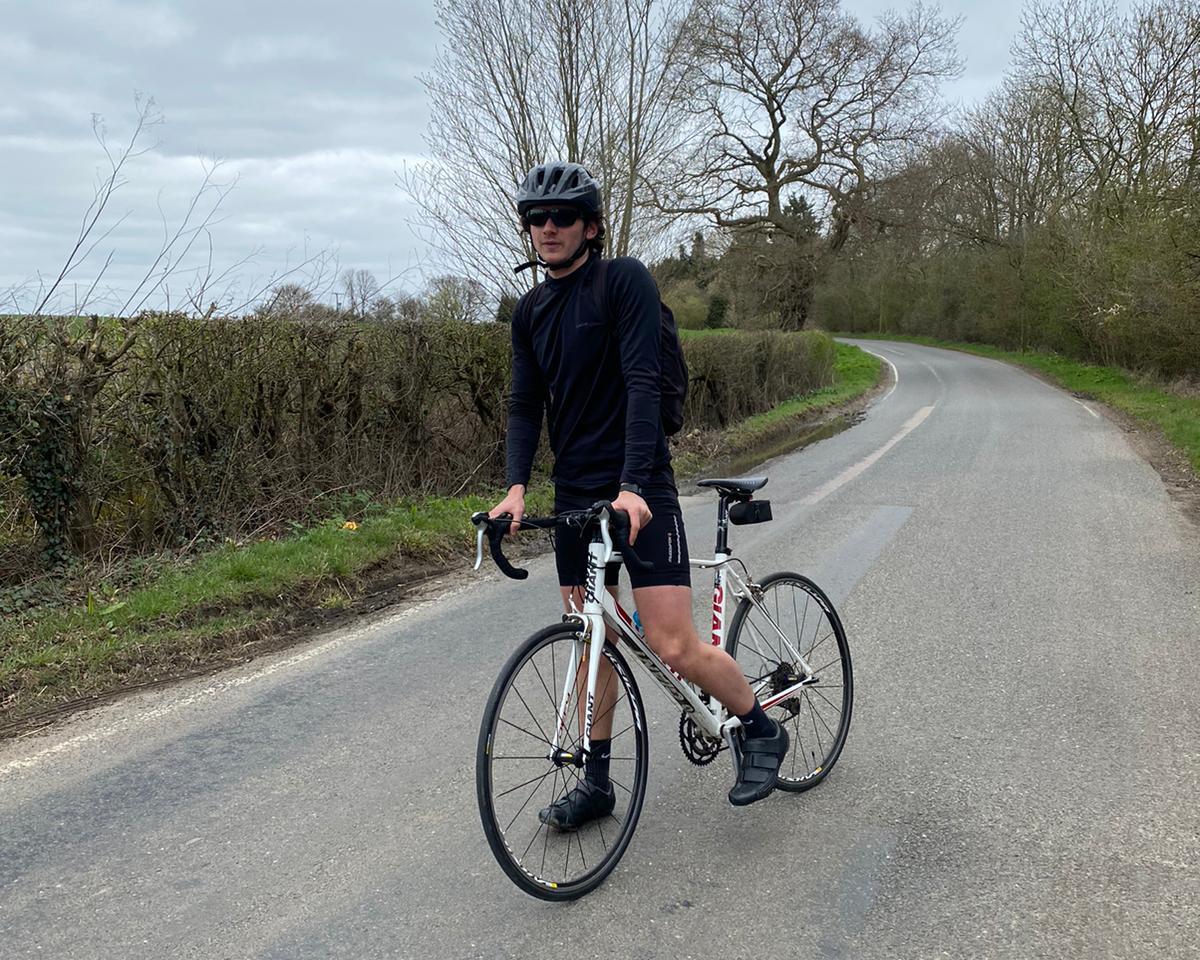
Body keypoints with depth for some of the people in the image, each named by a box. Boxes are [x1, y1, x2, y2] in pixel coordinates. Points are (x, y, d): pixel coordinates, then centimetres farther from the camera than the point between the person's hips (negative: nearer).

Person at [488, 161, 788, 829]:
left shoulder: (625, 280, -9)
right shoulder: (531, 311, 10)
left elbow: (642, 383, -18)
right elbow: (526, 405, 7)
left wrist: (632, 487, -28)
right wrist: (517, 487, -8)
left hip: (639, 490, -6)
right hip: (574, 493, 6)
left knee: (675, 648, -11)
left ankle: (763, 730, 15)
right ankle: (597, 782, 26)